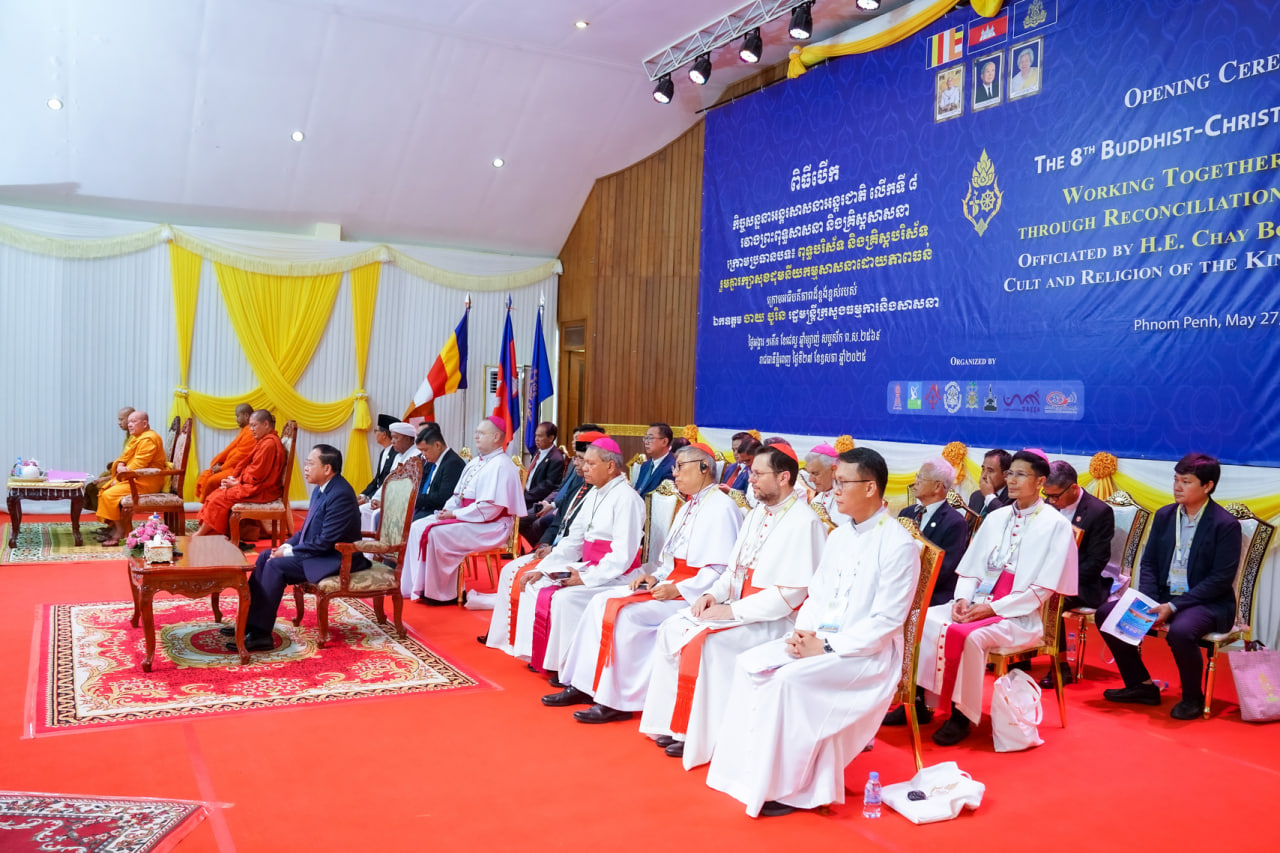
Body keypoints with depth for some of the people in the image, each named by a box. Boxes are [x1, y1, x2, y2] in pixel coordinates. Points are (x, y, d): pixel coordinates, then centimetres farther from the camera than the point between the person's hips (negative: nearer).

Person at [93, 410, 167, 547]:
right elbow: (124, 458, 17)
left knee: (110, 495, -19)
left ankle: (121, 531, -12)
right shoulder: (138, 438, 19)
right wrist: (120, 466, -5)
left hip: (146, 482, -11)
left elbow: (138, 465, -21)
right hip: (135, 478, 11)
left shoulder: (148, 440, -16)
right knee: (105, 490, 9)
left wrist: (122, 474, -13)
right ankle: (112, 525, 7)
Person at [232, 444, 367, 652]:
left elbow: (325, 541, -24)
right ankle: (251, 622, 6)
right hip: (317, 550, 11)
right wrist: (287, 546, 0)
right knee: (265, 557, 5)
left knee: (276, 565, -21)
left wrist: (289, 552, -16)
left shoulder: (341, 494, -23)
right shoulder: (321, 489, 9)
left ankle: (261, 634, -16)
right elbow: (307, 528, 17)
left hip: (336, 558, -11)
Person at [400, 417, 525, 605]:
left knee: (436, 533, -25)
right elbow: (458, 495, 21)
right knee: (418, 527, -2)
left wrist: (455, 514, -17)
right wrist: (447, 509, -1)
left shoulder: (501, 465, -16)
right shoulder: (476, 462, 15)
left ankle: (442, 594, -11)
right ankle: (420, 588, -4)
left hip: (490, 526, -10)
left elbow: (490, 508, -23)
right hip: (466, 518, 10)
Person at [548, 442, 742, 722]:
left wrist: (678, 590, -21)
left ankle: (617, 701, -16)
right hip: (672, 584, 10)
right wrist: (655, 576, 3)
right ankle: (582, 685, -3)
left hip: (695, 594, -10)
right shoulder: (689, 507, 20)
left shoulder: (722, 508, -11)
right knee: (603, 601, -4)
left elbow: (722, 570, -19)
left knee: (627, 613, -25)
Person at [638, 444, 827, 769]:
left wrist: (734, 610, -20)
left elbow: (792, 593, -21)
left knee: (703, 640, -26)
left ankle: (699, 739, -12)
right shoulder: (756, 514, 13)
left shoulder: (804, 523, -16)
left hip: (776, 619, -9)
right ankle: (676, 725, -1)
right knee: (673, 628, -6)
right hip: (739, 608, 9)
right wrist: (714, 594, -2)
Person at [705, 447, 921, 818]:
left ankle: (787, 786, -15)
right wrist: (803, 632, -5)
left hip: (868, 652, -8)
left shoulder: (899, 544, -13)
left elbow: (886, 621, -17)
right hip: (819, 639, 8)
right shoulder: (839, 536, 11)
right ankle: (751, 771, -9)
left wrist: (827, 647, -20)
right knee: (750, 664, -12)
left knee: (789, 680, -29)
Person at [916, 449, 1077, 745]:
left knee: (969, 636, -34)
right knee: (924, 620, -17)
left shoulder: (1055, 525, -3)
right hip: (979, 601, 6)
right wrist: (962, 598, -7)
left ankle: (962, 714, -18)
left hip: (1018, 615, -6)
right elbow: (971, 567, 13)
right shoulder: (996, 518, 14)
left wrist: (993, 608, -17)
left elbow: (1043, 588, -10)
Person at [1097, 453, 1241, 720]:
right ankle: (1141, 685, 6)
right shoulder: (1164, 515, 7)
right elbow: (1148, 563, 8)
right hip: (1163, 597, 7)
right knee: (1106, 613, -7)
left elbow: (1221, 579, -16)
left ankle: (1192, 697, -8)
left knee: (1180, 631, -37)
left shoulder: (1226, 525, -11)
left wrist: (1174, 606, -21)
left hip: (1208, 604, -6)